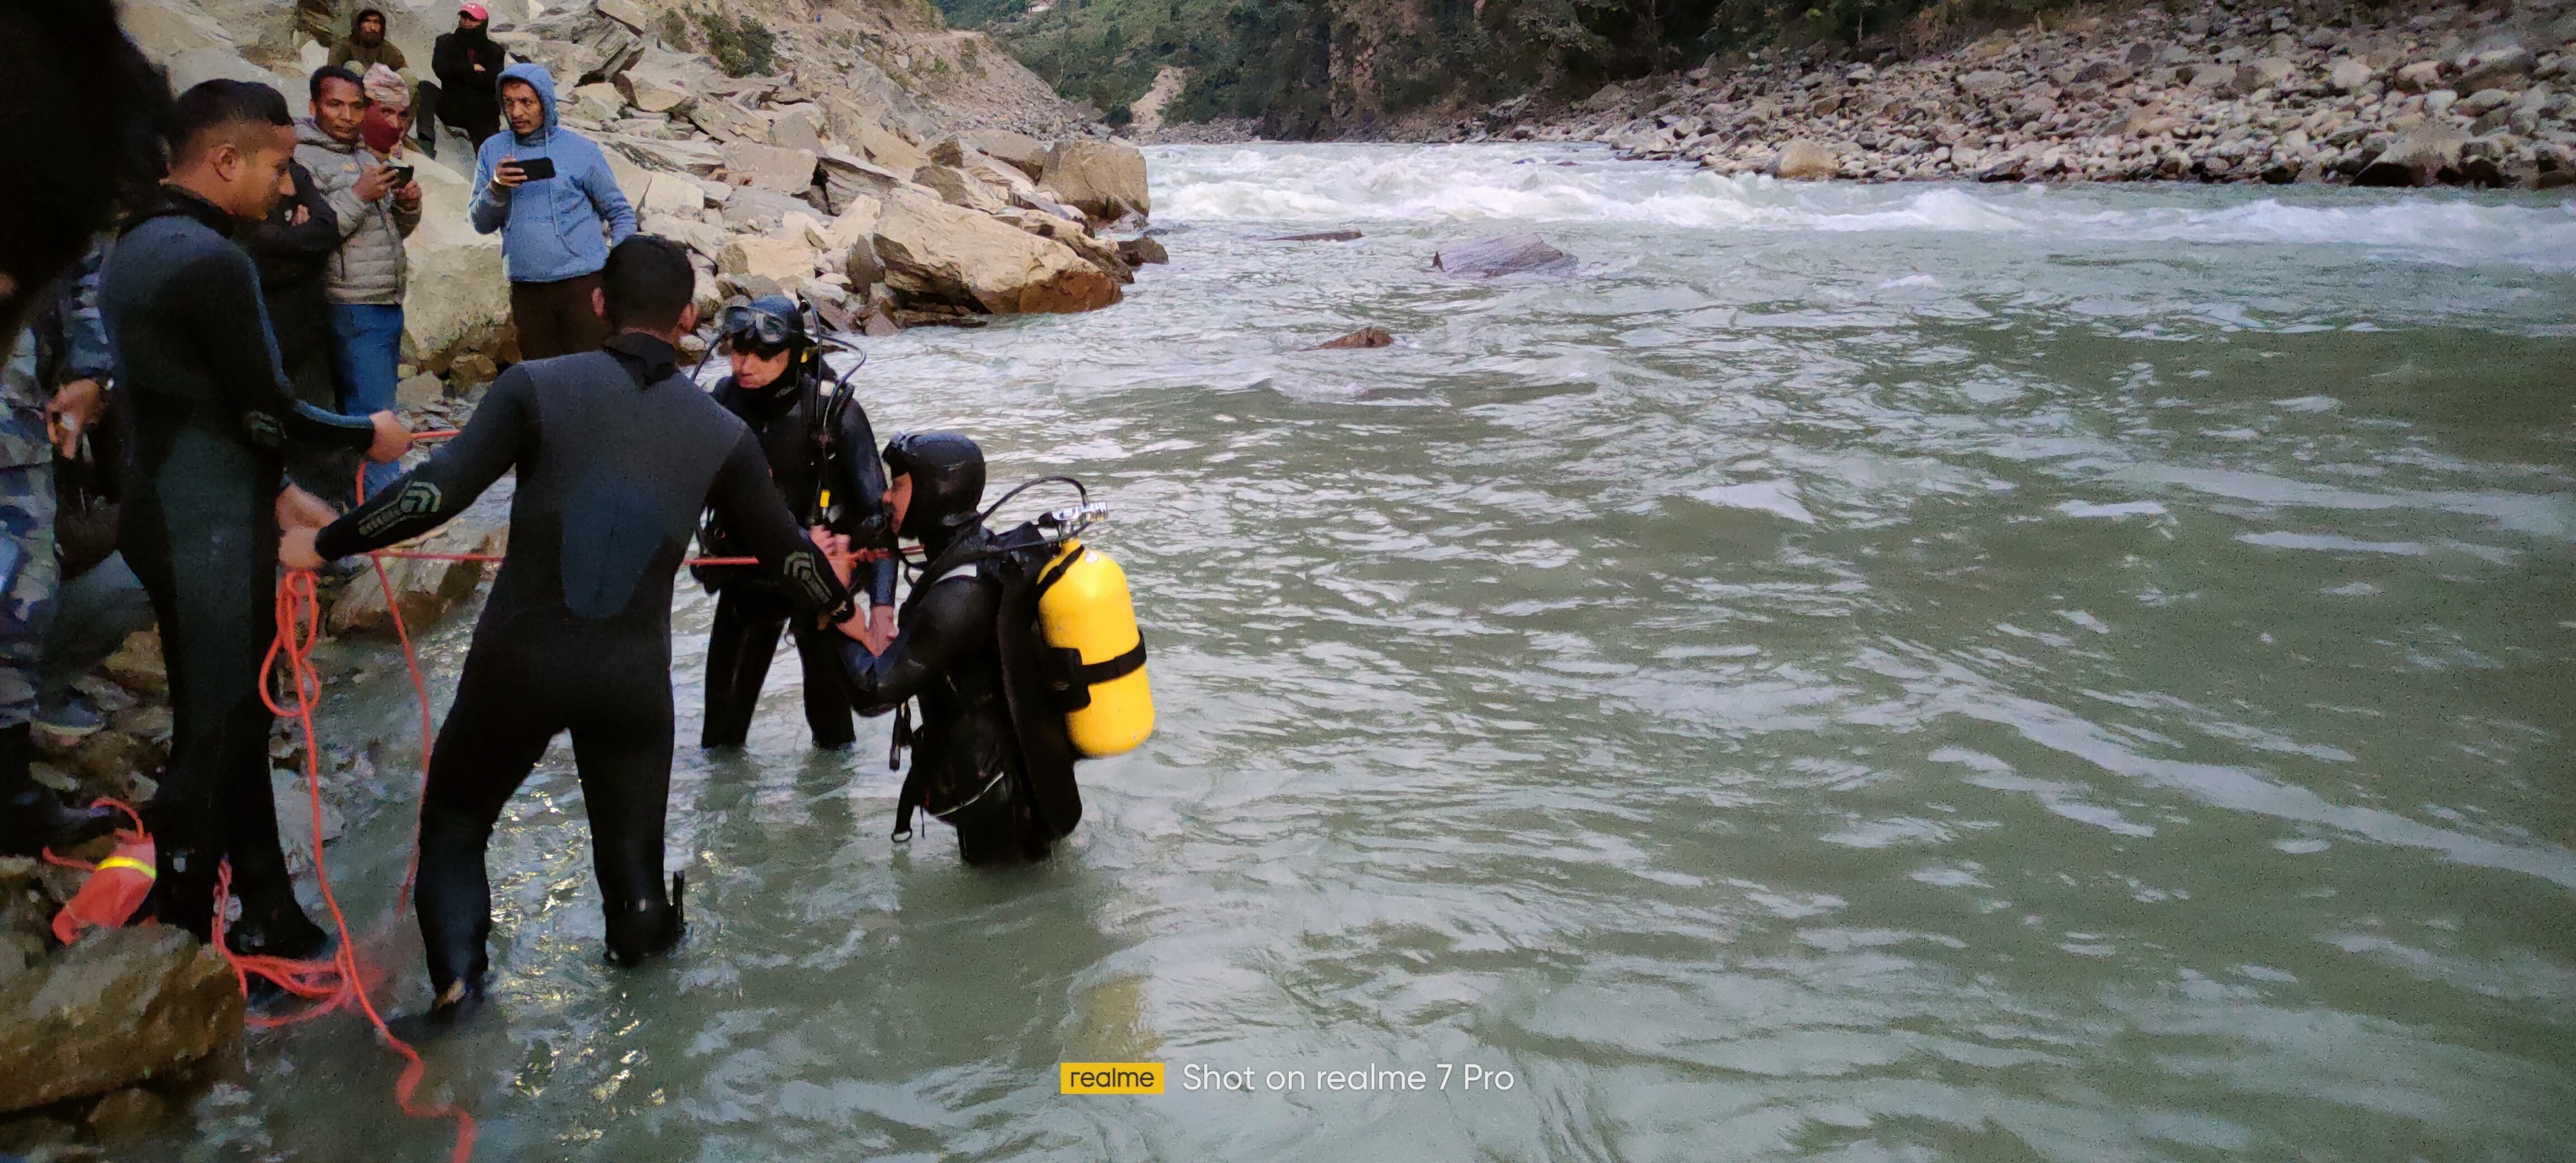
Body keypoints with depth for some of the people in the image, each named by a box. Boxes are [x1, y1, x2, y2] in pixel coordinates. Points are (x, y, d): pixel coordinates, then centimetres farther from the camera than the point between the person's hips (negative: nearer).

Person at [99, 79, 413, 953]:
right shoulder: (209, 261, -20)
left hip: (167, 513, 10)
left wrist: (275, 491, 17)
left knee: (223, 718, 15)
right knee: (223, 725, 0)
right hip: (212, 531, -10)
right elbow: (266, 411, -19)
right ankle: (182, 919, 10)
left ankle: (265, 910, 25)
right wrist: (367, 435, -3)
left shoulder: (137, 247, 12)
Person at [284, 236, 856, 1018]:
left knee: (454, 820, 19)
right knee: (629, 846, 21)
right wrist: (843, 612, 30)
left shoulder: (537, 387, -5)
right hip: (633, 679, 1)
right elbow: (785, 551, 11)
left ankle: (456, 971, 7)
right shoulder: (722, 434, 2)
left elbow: (436, 492, -13)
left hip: (517, 661, -1)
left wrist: (325, 543, 0)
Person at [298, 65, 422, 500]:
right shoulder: (302, 158, -6)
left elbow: (393, 232, 25)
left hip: (388, 305, 8)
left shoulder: (366, 158, 20)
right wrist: (358, 196, -19)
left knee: (374, 411, 11)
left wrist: (408, 204, 4)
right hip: (350, 311, -8)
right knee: (373, 415, -11)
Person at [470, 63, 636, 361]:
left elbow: (621, 214, 5)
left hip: (584, 282, -3)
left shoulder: (580, 149, 1)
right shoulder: (492, 150, 8)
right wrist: (496, 187, -13)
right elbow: (481, 224, 6)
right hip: (526, 289, 3)